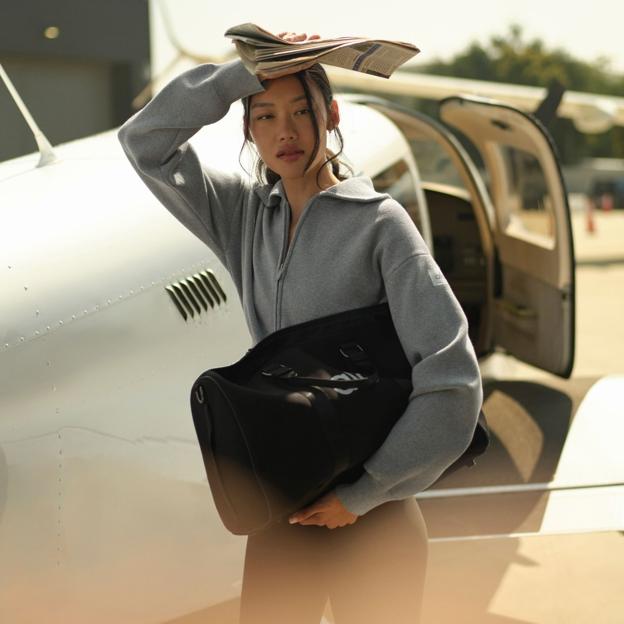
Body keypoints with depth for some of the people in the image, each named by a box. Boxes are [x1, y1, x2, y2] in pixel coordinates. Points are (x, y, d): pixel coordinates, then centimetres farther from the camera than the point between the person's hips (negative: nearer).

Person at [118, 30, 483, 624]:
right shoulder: (245, 213, 7)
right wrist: (245, 72, -8)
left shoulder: (378, 220, -9)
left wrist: (364, 494, -12)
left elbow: (452, 381, -14)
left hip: (370, 513, -4)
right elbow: (145, 141, 2)